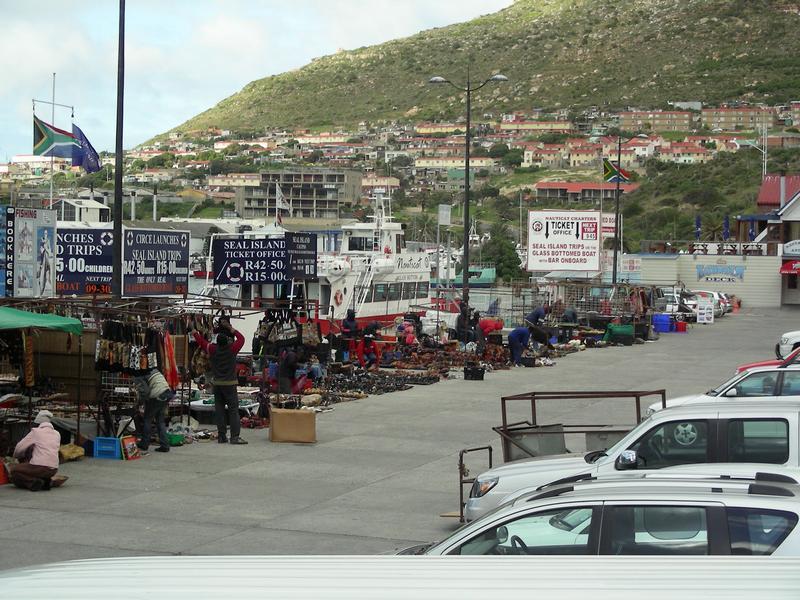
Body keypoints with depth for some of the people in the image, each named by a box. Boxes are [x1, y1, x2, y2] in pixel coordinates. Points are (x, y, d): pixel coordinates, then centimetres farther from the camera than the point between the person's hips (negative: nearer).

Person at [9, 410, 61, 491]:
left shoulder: (36, 432, -2)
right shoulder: (57, 434, 14)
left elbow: (20, 447, 4)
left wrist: (16, 456, 27)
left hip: (39, 467, -6)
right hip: (53, 470, 6)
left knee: (12, 469, 11)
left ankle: (33, 482, -10)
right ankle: (45, 481, 9)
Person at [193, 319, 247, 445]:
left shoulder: (213, 349, -3)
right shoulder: (231, 349, -10)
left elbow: (201, 341, 12)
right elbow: (241, 338, 4)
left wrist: (194, 331, 28)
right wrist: (231, 328, 10)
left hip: (217, 384, 3)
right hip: (230, 384, -3)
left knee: (219, 410, 8)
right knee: (233, 410, -3)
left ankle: (222, 436, 8)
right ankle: (235, 436, -10)